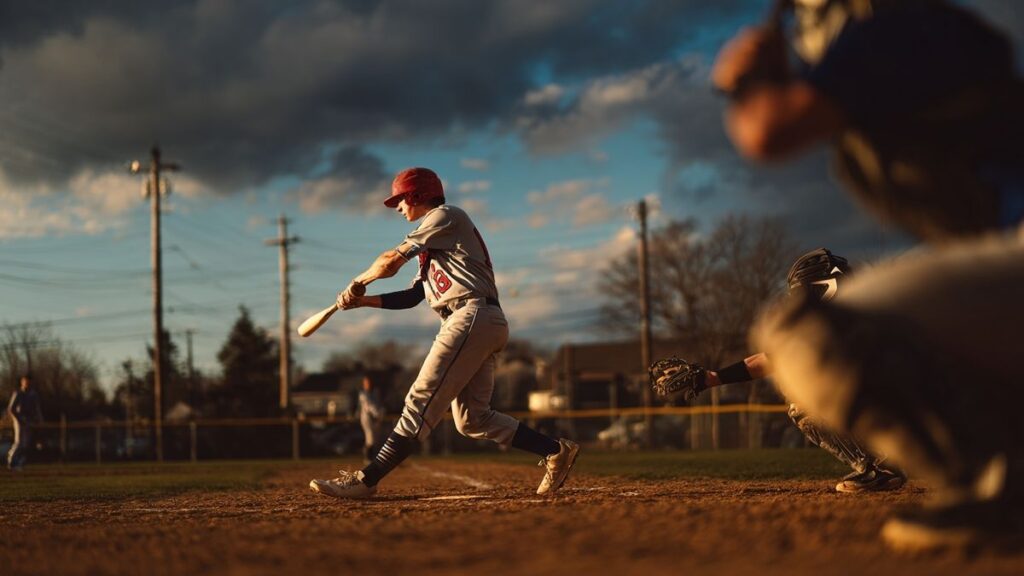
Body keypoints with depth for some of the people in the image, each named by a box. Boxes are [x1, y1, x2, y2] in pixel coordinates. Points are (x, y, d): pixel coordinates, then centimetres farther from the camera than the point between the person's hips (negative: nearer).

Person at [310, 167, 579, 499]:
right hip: (482, 324, 10)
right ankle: (555, 451, 4)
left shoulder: (446, 216, 2)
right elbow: (412, 297, 24)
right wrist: (364, 301, 14)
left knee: (421, 400, -14)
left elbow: (390, 262, -2)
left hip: (473, 317, -10)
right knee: (471, 418, 3)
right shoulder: (433, 244, 31)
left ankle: (367, 480, -19)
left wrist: (357, 282, 15)